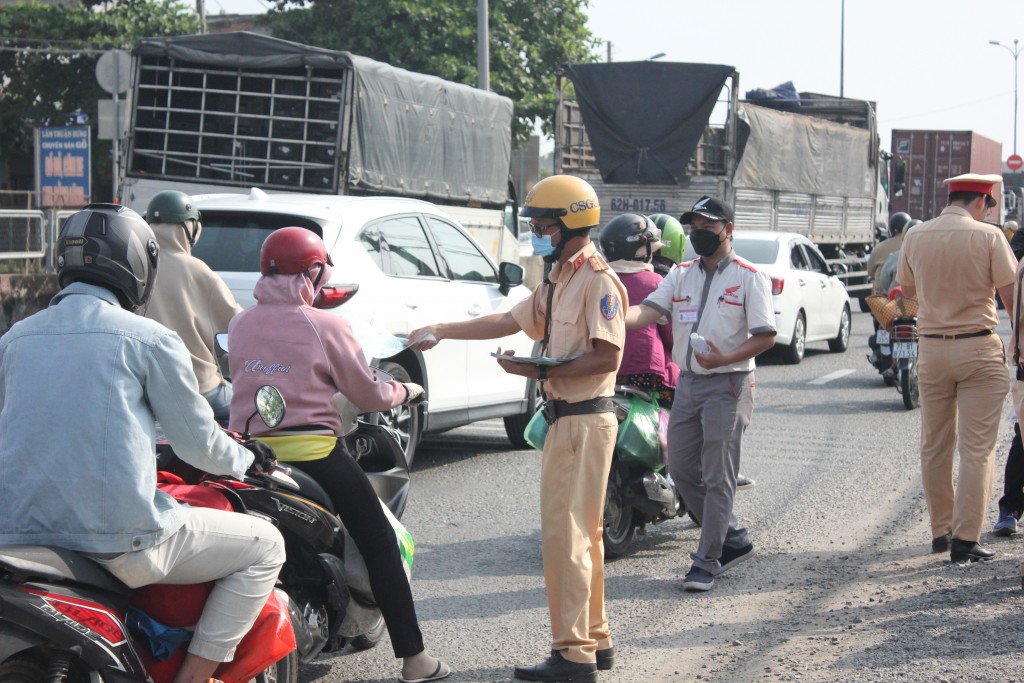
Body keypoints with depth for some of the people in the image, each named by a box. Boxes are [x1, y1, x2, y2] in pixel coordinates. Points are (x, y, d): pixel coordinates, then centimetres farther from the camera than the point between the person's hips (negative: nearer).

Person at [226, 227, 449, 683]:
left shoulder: (239, 325, 6)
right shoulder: (325, 326, -7)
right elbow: (368, 395, -2)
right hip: (313, 452, -4)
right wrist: (405, 390, 18)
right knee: (380, 545, 6)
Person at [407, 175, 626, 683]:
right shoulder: (558, 279, 17)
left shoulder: (597, 279, -14)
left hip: (585, 421, -10)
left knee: (566, 535, -9)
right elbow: (510, 321, 23)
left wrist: (540, 371, -18)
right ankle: (595, 640, 22)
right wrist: (441, 332, 21)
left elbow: (607, 356, -21)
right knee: (580, 533, 14)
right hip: (565, 418, 10)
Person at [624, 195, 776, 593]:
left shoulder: (750, 278, -3)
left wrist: (725, 358, -22)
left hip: (727, 385, -7)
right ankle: (733, 539, 26)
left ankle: (707, 561, 1)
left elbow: (766, 336, -7)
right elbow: (647, 312, -2)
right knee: (682, 469, 11)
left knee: (717, 478, -5)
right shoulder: (682, 275, 12)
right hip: (687, 382, 7)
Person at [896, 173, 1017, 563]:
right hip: (979, 348, -4)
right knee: (977, 449, -1)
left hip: (931, 348, 4)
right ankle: (965, 541, -6)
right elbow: (1011, 295, -7)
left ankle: (941, 532, 23)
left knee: (934, 446, 15)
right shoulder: (987, 236, -10)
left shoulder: (915, 237, 2)